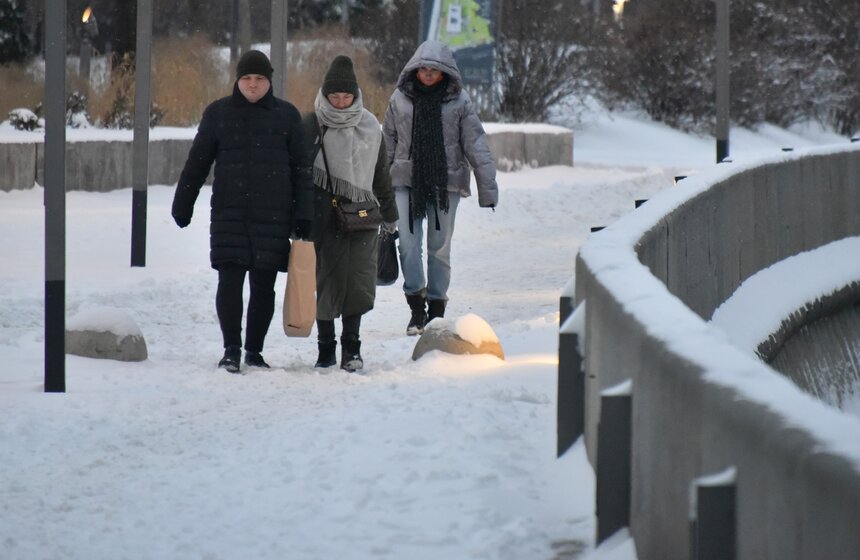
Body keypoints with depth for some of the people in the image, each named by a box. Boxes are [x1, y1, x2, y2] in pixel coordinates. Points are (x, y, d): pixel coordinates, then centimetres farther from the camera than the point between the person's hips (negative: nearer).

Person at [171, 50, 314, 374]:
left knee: (263, 285, 4)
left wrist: (303, 215, 1)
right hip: (229, 213, 0)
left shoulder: (287, 116, 6)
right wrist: (182, 205, 13)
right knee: (230, 280, -9)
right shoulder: (218, 113, 7)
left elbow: (301, 168, 7)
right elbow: (197, 163, 13)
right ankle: (231, 349, -6)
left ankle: (254, 350, 14)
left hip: (273, 214, 0)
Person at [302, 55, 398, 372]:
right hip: (323, 212, -2)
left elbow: (381, 174, 18)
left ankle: (351, 347, 8)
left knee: (359, 282, -3)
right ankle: (326, 348, 10)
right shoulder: (311, 125, -1)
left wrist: (389, 216, 23)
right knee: (326, 280, -1)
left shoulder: (369, 126, 9)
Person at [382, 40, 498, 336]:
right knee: (408, 243, -8)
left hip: (446, 182, -1)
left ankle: (436, 307, 18)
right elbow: (388, 143, 10)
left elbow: (476, 145, -1)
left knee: (440, 245, 6)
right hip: (406, 181, 1)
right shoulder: (400, 99, 2)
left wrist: (488, 187, -6)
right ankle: (416, 307, -1)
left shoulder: (458, 101, -2)